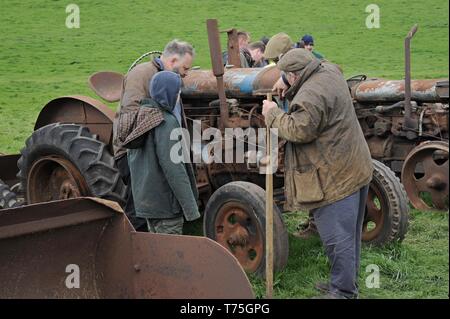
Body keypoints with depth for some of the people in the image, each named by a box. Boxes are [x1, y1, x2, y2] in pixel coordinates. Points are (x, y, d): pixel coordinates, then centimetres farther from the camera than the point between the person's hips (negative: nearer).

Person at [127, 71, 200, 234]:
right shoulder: (166, 122, -19)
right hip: (165, 202, -9)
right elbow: (173, 167, -22)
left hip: (145, 201, 9)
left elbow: (131, 156, 16)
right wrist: (190, 207, -20)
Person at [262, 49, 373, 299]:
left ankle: (343, 291, 2)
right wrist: (285, 87, 21)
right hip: (355, 168, 11)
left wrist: (274, 114, -10)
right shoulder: (330, 71, 8)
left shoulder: (310, 96, -22)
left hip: (335, 176, -10)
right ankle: (348, 282, 32)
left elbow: (299, 130, -25)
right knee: (350, 232, 19)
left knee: (337, 236, -4)